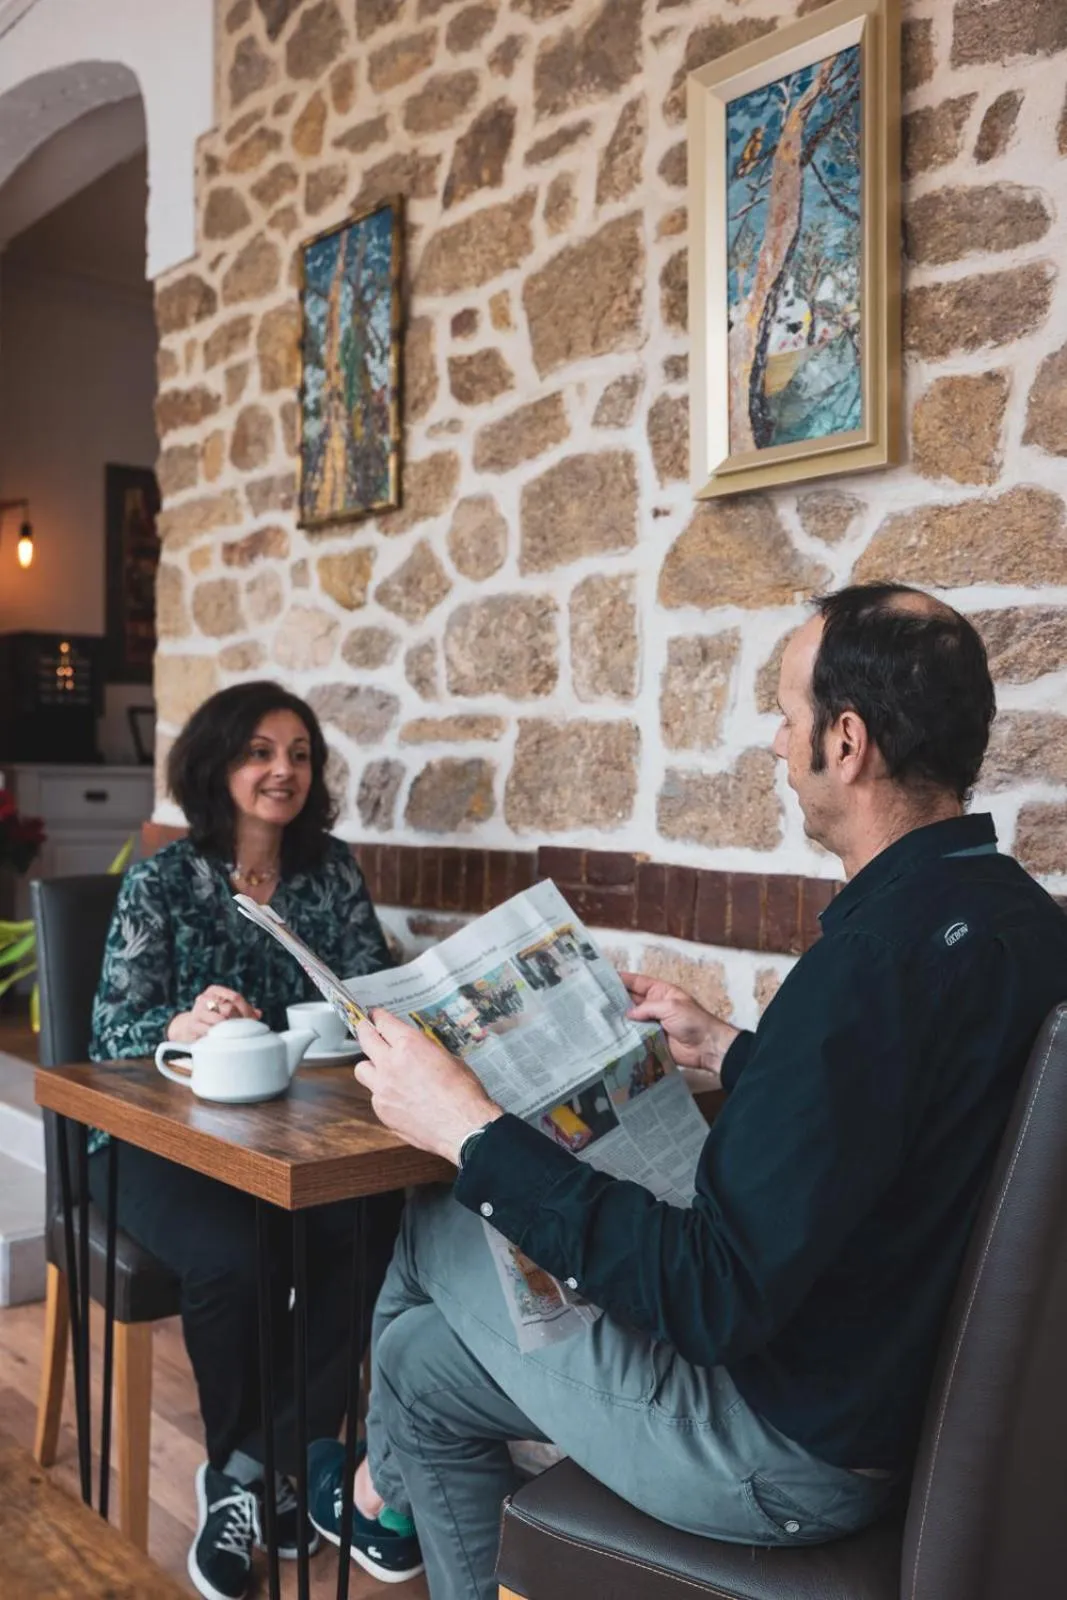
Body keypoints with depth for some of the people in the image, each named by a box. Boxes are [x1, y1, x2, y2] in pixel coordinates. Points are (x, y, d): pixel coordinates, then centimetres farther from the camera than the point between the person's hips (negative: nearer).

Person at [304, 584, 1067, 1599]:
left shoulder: (877, 958, -32)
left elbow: (713, 1300, -31)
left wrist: (471, 1133, -26)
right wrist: (728, 1054, 16)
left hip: (790, 1452, -8)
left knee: (433, 1229, 12)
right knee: (423, 1359, 17)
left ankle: (387, 1493, 41)